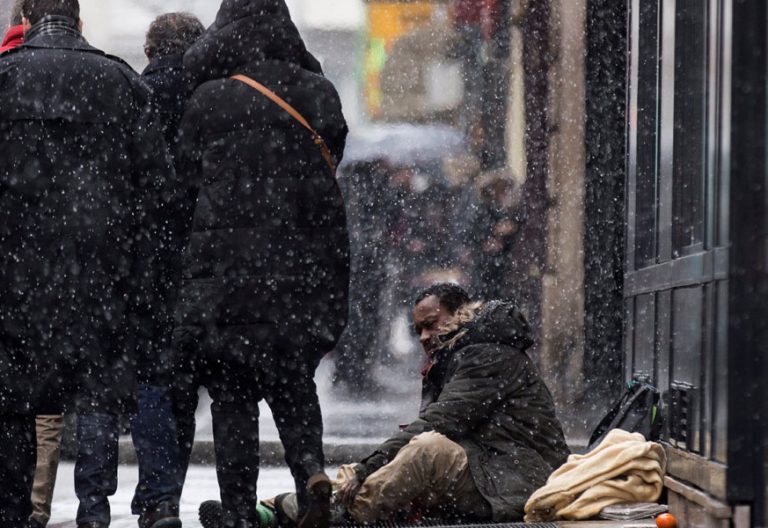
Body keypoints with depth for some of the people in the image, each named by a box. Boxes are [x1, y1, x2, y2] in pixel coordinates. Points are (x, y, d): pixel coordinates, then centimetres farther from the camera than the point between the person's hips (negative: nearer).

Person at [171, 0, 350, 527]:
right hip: (307, 262, 3)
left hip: (228, 261, -3)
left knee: (231, 391, 4)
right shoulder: (319, 94, 2)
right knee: (292, 380, 17)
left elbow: (188, 174, 2)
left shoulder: (211, 101, -8)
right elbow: (330, 163, 10)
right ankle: (312, 470, -7)